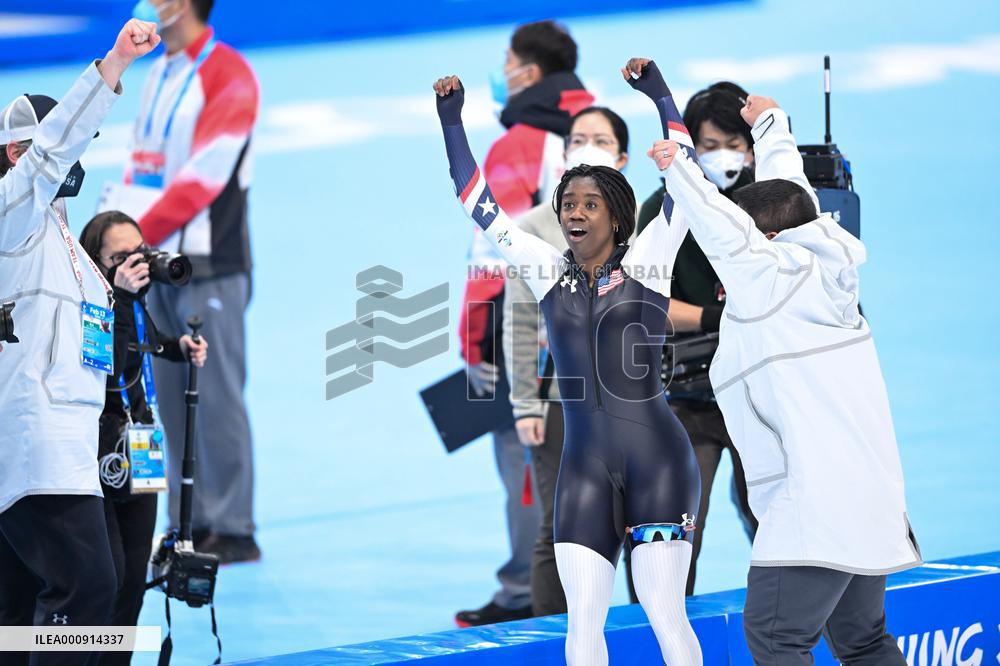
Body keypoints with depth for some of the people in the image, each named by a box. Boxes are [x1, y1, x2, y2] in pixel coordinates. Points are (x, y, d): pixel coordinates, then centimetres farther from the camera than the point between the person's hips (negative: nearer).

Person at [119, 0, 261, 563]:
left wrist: (136, 234, -18)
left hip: (211, 264, -8)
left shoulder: (229, 75, -11)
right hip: (160, 261, 8)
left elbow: (203, 176, -18)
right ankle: (192, 522, 14)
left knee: (215, 395, -6)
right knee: (174, 397, 8)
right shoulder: (161, 73, 16)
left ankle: (233, 528, 0)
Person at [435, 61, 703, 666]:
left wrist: (659, 92, -10)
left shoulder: (646, 264, 1)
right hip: (584, 468, 4)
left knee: (666, 616, -5)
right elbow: (479, 203, 11)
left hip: (657, 459, -4)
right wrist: (451, 119, 6)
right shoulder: (548, 271, 9)